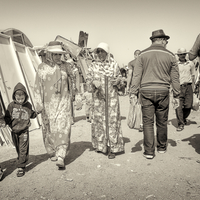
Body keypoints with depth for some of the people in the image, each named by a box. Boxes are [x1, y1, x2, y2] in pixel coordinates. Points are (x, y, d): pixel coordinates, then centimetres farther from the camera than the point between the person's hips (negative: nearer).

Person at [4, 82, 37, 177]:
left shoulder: (28, 105, -3)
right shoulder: (11, 105, -7)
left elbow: (31, 115, 15)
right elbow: (6, 117, -3)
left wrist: (35, 113, -2)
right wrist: (11, 124, -15)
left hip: (24, 131, -1)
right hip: (14, 131, 2)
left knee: (23, 149, -5)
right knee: (18, 149, 18)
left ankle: (21, 167, 0)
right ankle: (23, 161, 41)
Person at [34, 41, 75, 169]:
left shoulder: (66, 67, 4)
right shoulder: (42, 68, 0)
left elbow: (71, 85, 14)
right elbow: (38, 88, 1)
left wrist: (72, 98, 15)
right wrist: (39, 105, -4)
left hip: (63, 102, 0)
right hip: (48, 104, 0)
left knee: (63, 128, -9)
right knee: (49, 129, 10)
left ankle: (61, 157, -7)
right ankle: (52, 152, 30)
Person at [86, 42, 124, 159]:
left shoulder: (114, 64, 3)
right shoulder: (93, 65, 6)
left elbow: (120, 79, 9)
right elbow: (88, 79, 5)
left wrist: (117, 81, -15)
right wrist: (94, 83, -16)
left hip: (112, 97, -1)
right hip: (98, 97, 2)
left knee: (112, 120, -3)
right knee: (98, 120, 7)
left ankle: (112, 148, 3)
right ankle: (100, 144, 25)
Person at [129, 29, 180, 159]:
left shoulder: (143, 54, 4)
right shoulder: (170, 55, 5)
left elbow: (137, 75, 0)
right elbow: (175, 77, 9)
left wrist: (133, 93, 2)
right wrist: (177, 95, 15)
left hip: (146, 91, 0)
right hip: (163, 91, 1)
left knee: (148, 122, 4)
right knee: (162, 121, 14)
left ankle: (149, 151, 5)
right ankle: (162, 147, 29)